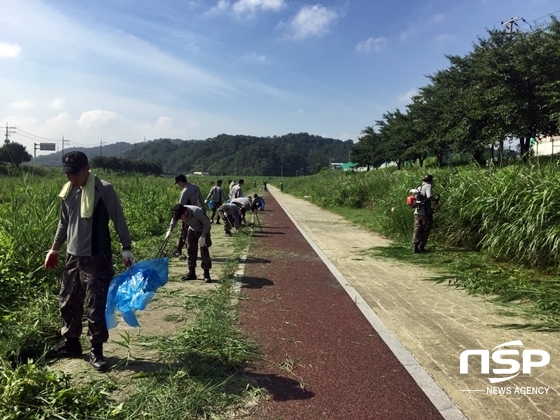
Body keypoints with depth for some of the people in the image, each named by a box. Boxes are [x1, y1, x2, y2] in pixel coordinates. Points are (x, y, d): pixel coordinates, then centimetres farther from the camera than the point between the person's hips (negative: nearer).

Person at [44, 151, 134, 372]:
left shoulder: (104, 190, -13)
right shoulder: (68, 191, 6)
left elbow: (119, 220, -9)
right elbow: (64, 223, 18)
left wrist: (126, 248, -12)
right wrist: (54, 249, 21)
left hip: (97, 259, -6)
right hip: (72, 257, 7)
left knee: (96, 307, -1)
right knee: (67, 303, 16)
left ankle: (96, 352, 13)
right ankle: (71, 343, 35)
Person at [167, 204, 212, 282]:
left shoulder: (196, 212, -38)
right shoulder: (179, 213, -20)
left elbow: (207, 223, -27)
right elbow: (173, 220, 4)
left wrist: (203, 236, -30)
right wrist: (170, 230, -6)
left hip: (203, 231, -6)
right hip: (192, 230, 6)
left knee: (204, 252, -9)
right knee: (190, 251, 5)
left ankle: (206, 274, -2)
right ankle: (191, 273, 14)